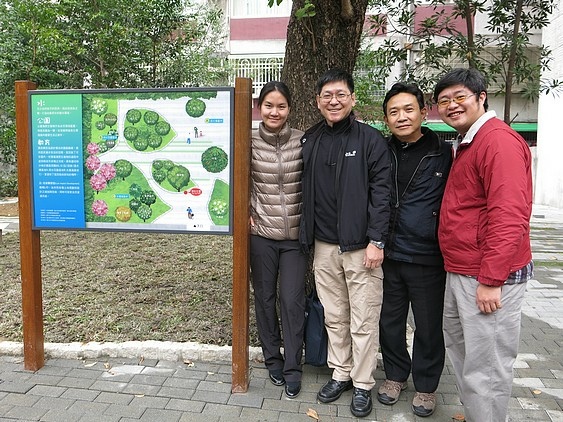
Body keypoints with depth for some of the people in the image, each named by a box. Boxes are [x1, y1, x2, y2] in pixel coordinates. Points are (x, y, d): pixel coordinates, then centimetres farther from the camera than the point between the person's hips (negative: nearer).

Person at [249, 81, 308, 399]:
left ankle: (293, 368, 18)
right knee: (265, 297, 12)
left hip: (296, 233, -1)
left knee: (293, 300, 1)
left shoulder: (302, 141, -3)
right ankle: (273, 360, 31)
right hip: (261, 233, 1)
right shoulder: (249, 141, -2)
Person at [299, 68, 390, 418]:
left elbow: (381, 193, -9)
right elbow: (305, 192, 13)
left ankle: (363, 384, 23)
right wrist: (307, 236, 9)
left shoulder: (371, 140, -4)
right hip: (324, 246, 5)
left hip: (361, 247, -4)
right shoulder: (309, 141, 10)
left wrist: (376, 241, -14)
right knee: (334, 318, 16)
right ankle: (340, 374, 33)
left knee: (363, 322, 5)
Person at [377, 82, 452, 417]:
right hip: (388, 255, 3)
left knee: (428, 327, 12)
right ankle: (396, 374, 38)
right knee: (390, 321, 15)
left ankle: (426, 385, 33)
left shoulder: (444, 155, -4)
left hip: (428, 259, -3)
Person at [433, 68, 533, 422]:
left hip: (489, 278, -10)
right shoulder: (467, 144, 16)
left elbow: (509, 217, -23)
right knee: (460, 347, 22)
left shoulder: (499, 140, -16)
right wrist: (460, 274, 17)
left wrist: (491, 280, -22)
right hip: (461, 273, 10)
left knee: (485, 369, 1)